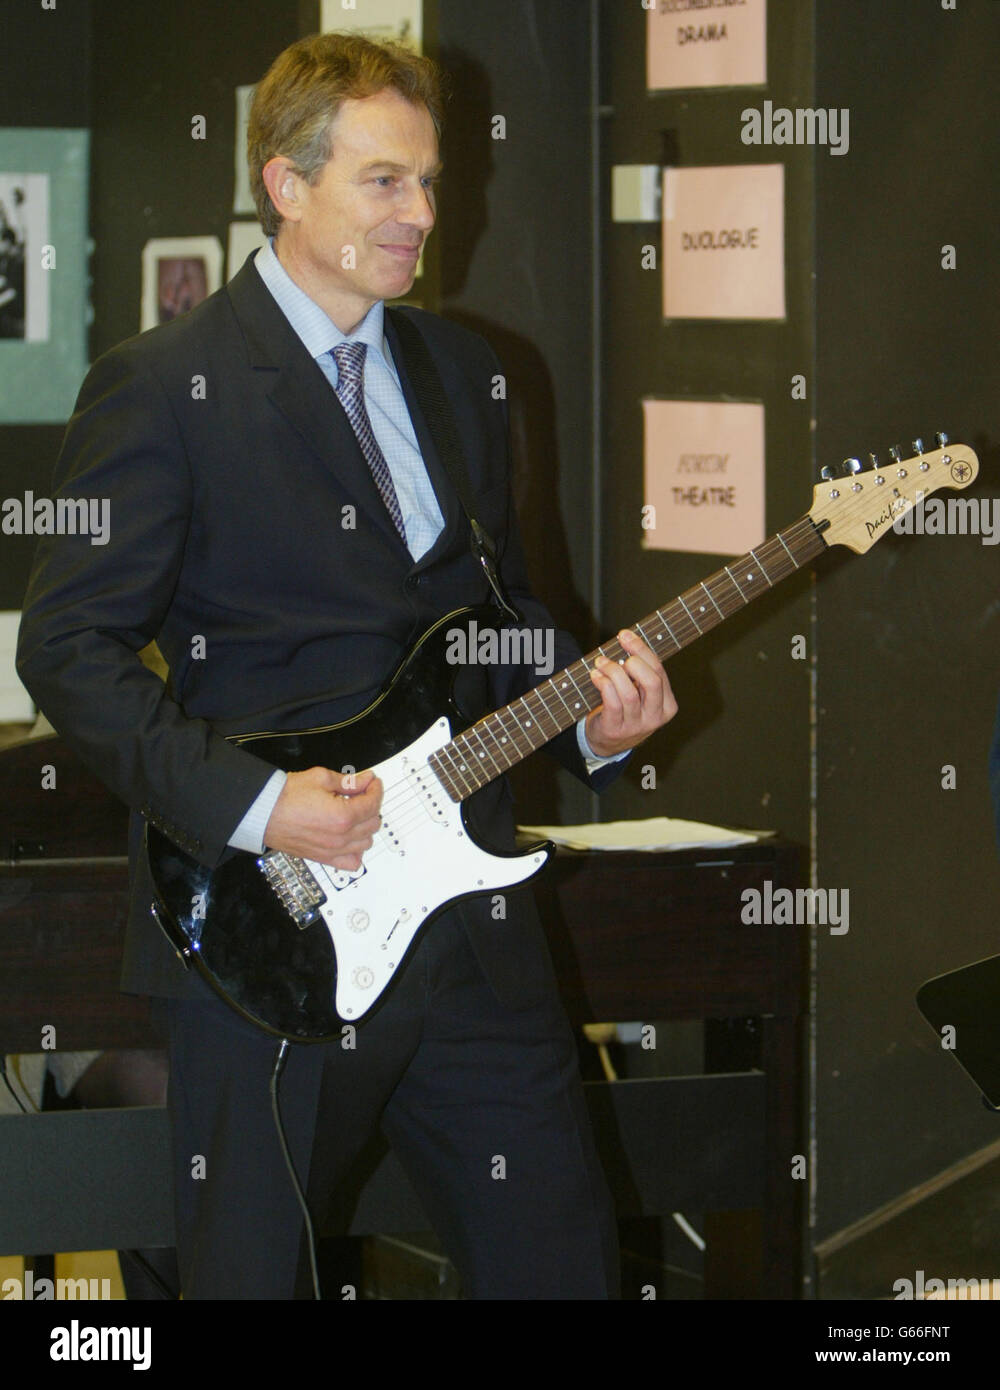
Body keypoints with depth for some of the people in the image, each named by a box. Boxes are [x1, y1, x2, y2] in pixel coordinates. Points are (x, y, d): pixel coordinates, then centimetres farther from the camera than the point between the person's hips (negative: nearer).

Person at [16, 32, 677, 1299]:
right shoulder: (163, 386, -7)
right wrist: (249, 803, -20)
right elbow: (67, 646, -11)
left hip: (470, 916, 6)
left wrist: (584, 715, 1)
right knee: (251, 1277, 4)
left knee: (560, 1261, 8)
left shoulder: (459, 371, 14)